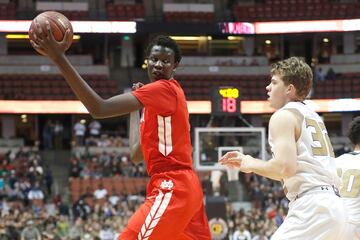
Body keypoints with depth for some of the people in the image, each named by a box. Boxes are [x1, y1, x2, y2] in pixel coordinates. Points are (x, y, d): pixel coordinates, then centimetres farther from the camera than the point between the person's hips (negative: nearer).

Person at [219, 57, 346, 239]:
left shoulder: (283, 116, -4)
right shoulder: (312, 116, 24)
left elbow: (285, 168, -18)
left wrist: (252, 165, -1)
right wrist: (247, 161, 26)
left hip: (311, 207, -10)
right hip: (334, 206, 10)